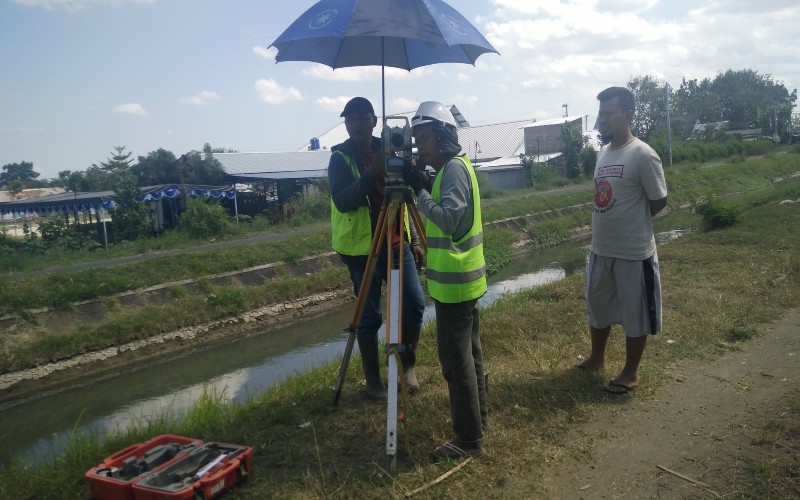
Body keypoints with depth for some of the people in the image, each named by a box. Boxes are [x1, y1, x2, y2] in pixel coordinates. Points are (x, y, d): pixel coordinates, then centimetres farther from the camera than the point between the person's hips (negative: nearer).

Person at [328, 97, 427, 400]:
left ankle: (408, 363, 21)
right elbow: (341, 201, -21)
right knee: (369, 316, 1)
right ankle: (373, 378, 18)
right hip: (362, 247, -4)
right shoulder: (340, 158, -5)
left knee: (414, 303, -1)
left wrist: (414, 239, 10)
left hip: (396, 243, 4)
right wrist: (372, 175, -31)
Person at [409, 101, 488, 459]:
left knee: (456, 359, -5)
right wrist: (423, 189, 7)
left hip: (454, 281, -10)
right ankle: (476, 416, 33)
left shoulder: (453, 168, -15)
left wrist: (420, 191, -18)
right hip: (465, 278, 10)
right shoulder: (453, 166, 15)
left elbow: (448, 218, -25)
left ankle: (469, 439, 4)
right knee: (469, 352, 19)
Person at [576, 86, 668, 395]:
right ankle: (597, 358, 41)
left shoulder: (643, 155, -16)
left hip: (633, 253, -8)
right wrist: (612, 224, 6)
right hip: (600, 249, 8)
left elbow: (659, 201, -8)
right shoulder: (603, 152, 7)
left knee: (635, 313, 8)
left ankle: (630, 373, 24)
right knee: (597, 306, 21)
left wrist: (633, 225, 2)